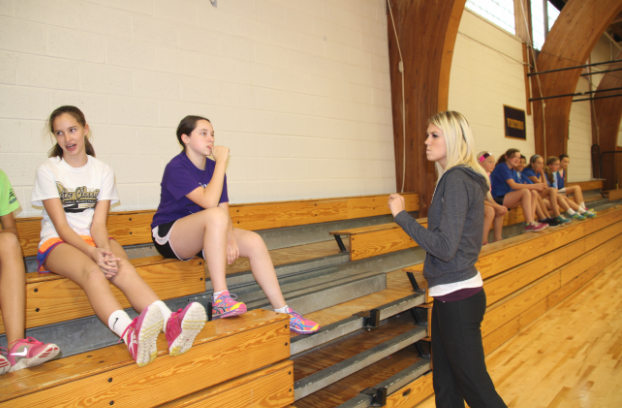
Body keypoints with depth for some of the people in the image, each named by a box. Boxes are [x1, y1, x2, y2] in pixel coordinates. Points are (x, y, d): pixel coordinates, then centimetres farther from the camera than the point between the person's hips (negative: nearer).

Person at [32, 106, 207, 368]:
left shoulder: (103, 171, 7)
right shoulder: (48, 171, 0)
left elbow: (98, 224, -2)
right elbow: (62, 226, -10)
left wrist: (105, 251, -24)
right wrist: (94, 253, -27)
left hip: (93, 240, 3)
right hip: (57, 243, -2)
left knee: (123, 267, -32)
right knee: (92, 272, -37)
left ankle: (171, 325, -57)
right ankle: (130, 333, -65)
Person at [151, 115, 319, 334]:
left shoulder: (213, 167, 6)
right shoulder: (176, 167, -16)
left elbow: (225, 208, -2)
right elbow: (209, 202, -29)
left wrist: (230, 237, -20)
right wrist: (221, 162, -22)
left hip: (200, 236, 7)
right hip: (169, 235, -6)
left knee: (254, 241, -15)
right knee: (216, 216, -36)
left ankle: (282, 311, -10)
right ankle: (221, 301, -36)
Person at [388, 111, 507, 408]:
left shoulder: (456, 180, -18)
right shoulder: (464, 177, 12)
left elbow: (445, 246, -24)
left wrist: (402, 215, -17)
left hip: (458, 298, -10)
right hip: (450, 294, 10)